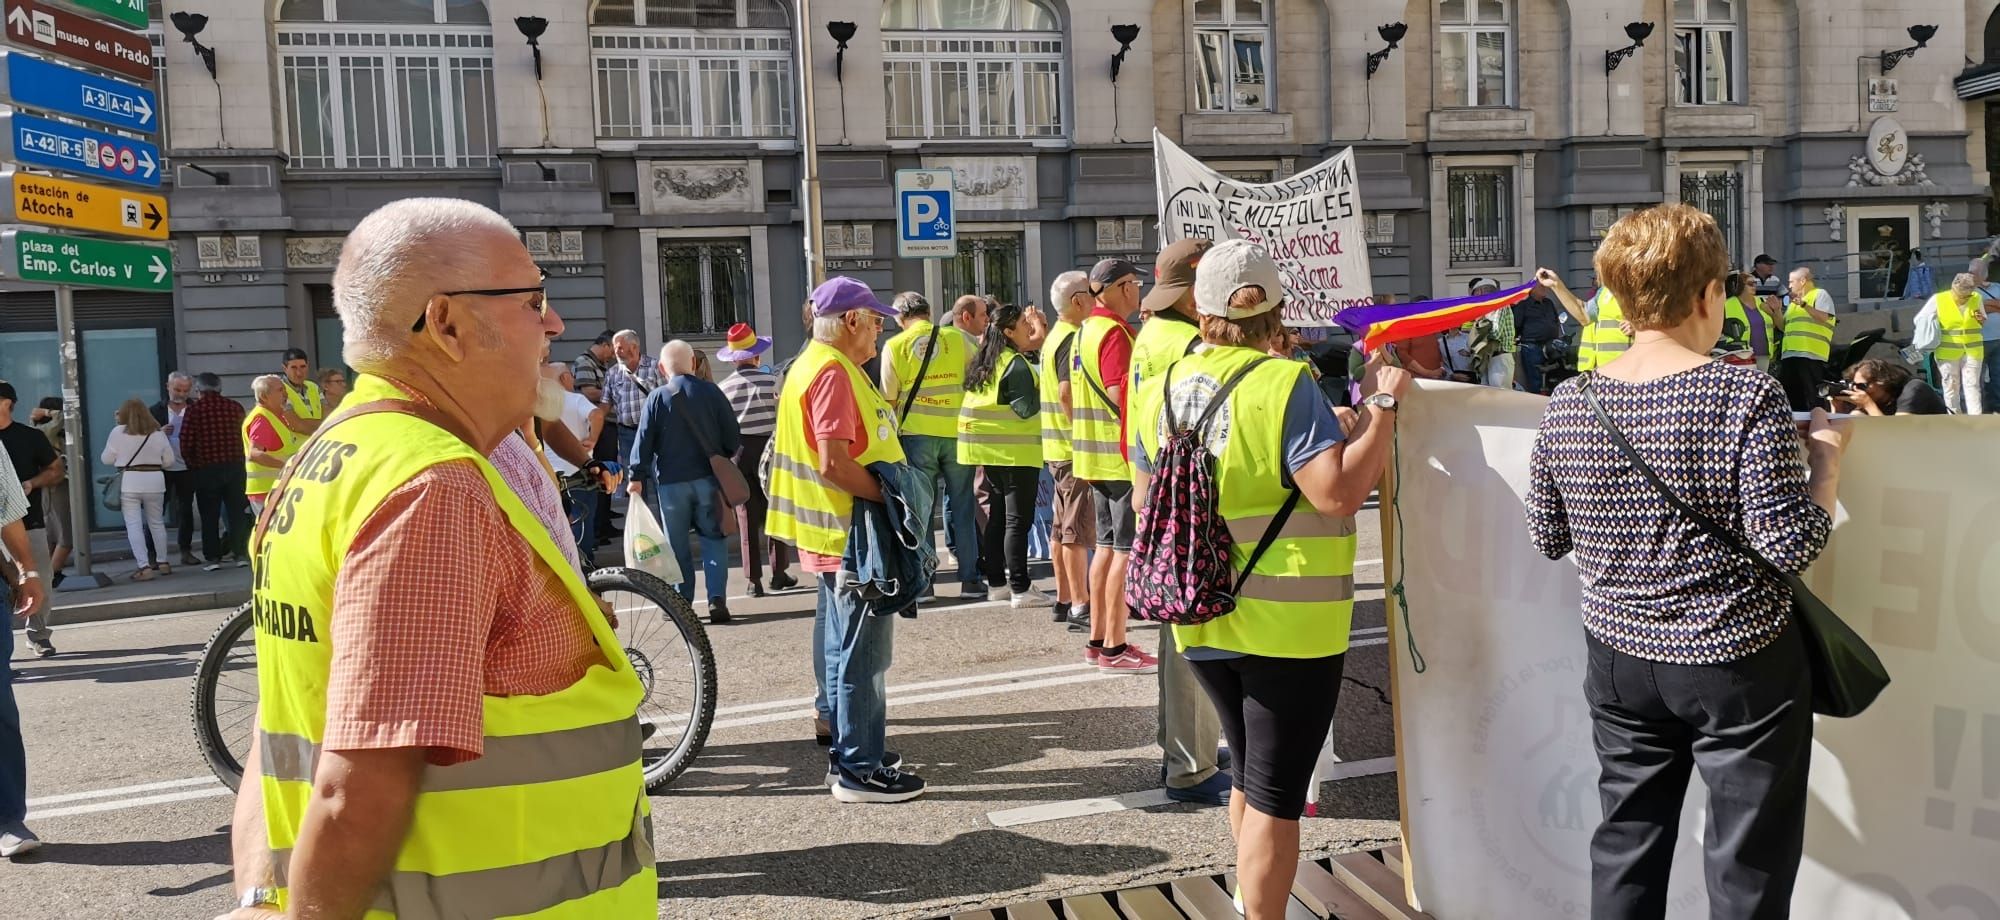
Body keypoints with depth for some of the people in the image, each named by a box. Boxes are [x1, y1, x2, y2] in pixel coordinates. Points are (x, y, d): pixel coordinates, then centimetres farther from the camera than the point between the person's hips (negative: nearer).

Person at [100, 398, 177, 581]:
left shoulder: (118, 432, -4)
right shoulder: (158, 433, 4)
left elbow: (107, 459, 1)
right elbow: (169, 460, 7)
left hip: (129, 482, -3)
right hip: (155, 481, 3)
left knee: (134, 526, -2)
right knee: (157, 523, 17)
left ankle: (144, 567, -9)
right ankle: (162, 563, 23)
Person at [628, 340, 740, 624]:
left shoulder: (656, 397, -5)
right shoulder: (711, 392, -2)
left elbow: (644, 439, -6)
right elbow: (732, 436, 1)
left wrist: (636, 476, 1)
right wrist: (722, 460, 18)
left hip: (670, 481, -1)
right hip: (708, 477, 1)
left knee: (677, 544, 9)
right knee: (713, 539, 8)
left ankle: (682, 601, 12)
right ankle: (717, 598, -4)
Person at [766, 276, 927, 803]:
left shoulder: (813, 365, 15)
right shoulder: (833, 371, -18)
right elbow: (834, 463, -26)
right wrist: (889, 497, -18)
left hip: (835, 534, 11)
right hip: (852, 533, -11)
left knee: (840, 646, 17)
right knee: (863, 654, -4)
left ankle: (845, 752, 28)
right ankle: (860, 770, 3)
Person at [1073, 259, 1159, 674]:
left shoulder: (1086, 330, 15)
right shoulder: (1114, 332, -15)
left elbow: (1074, 393, 19)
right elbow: (1121, 394, -23)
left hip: (1095, 454, 10)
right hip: (1122, 456, -10)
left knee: (1107, 546, 14)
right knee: (1127, 550, -4)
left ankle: (1097, 640, 20)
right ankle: (1114, 647, -1)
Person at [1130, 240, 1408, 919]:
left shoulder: (1163, 392, 2)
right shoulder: (1285, 385, -16)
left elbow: (1147, 501, 12)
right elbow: (1339, 492, -23)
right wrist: (1384, 406, -12)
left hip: (1202, 622, 6)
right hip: (1287, 622, -6)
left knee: (1248, 777, 24)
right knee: (1275, 796, 4)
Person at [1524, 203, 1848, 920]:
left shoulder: (1568, 405, -4)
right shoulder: (1749, 399, -17)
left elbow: (1547, 538, 5)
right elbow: (1788, 546, -19)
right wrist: (1826, 459, -5)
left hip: (1619, 661, 4)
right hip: (1739, 670, -4)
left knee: (1626, 848, 18)